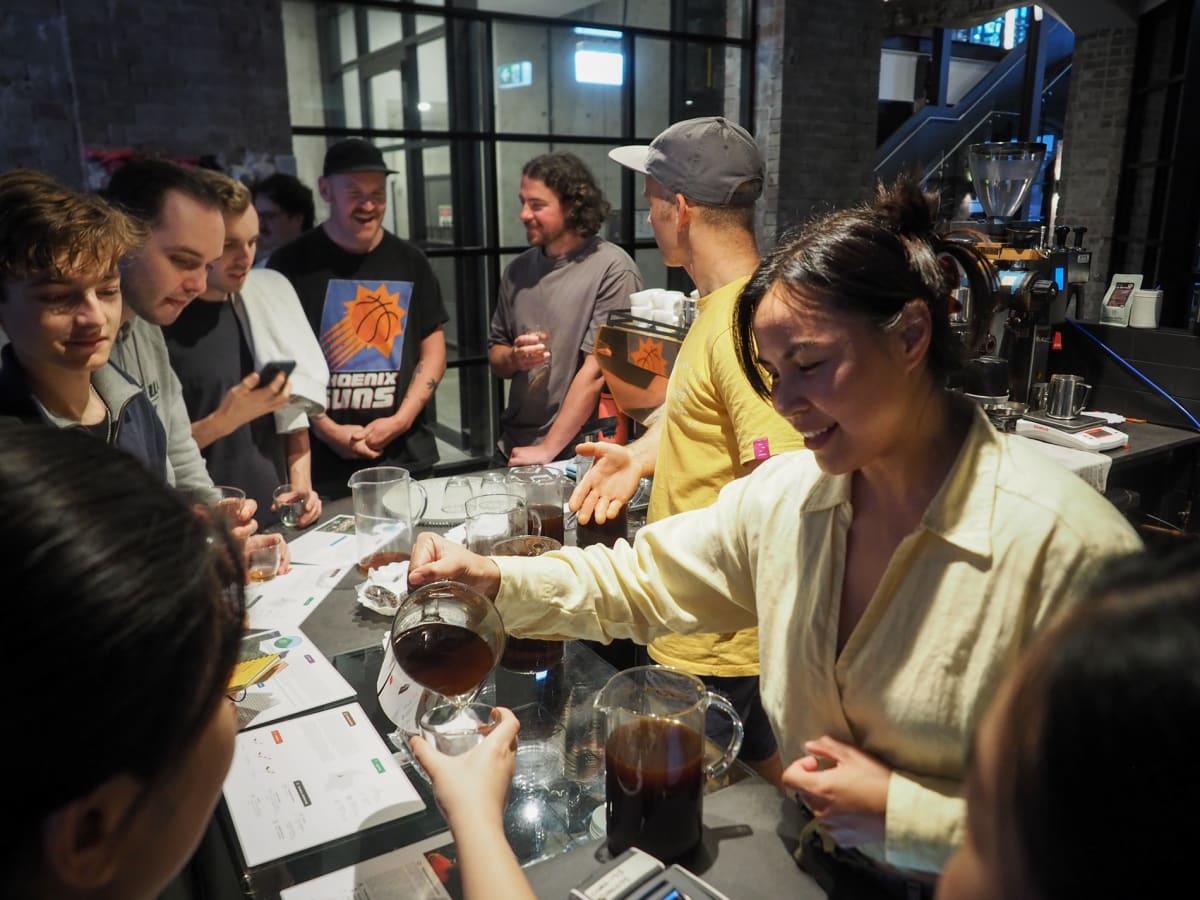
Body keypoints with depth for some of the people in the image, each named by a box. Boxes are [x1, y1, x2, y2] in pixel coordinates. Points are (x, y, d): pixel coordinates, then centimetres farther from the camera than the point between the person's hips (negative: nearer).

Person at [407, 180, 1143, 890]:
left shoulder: (1066, 547, -23)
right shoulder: (785, 492, -6)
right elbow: (638, 581, 1)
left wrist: (902, 813, -20)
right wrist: (496, 581, -13)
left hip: (960, 885, -3)